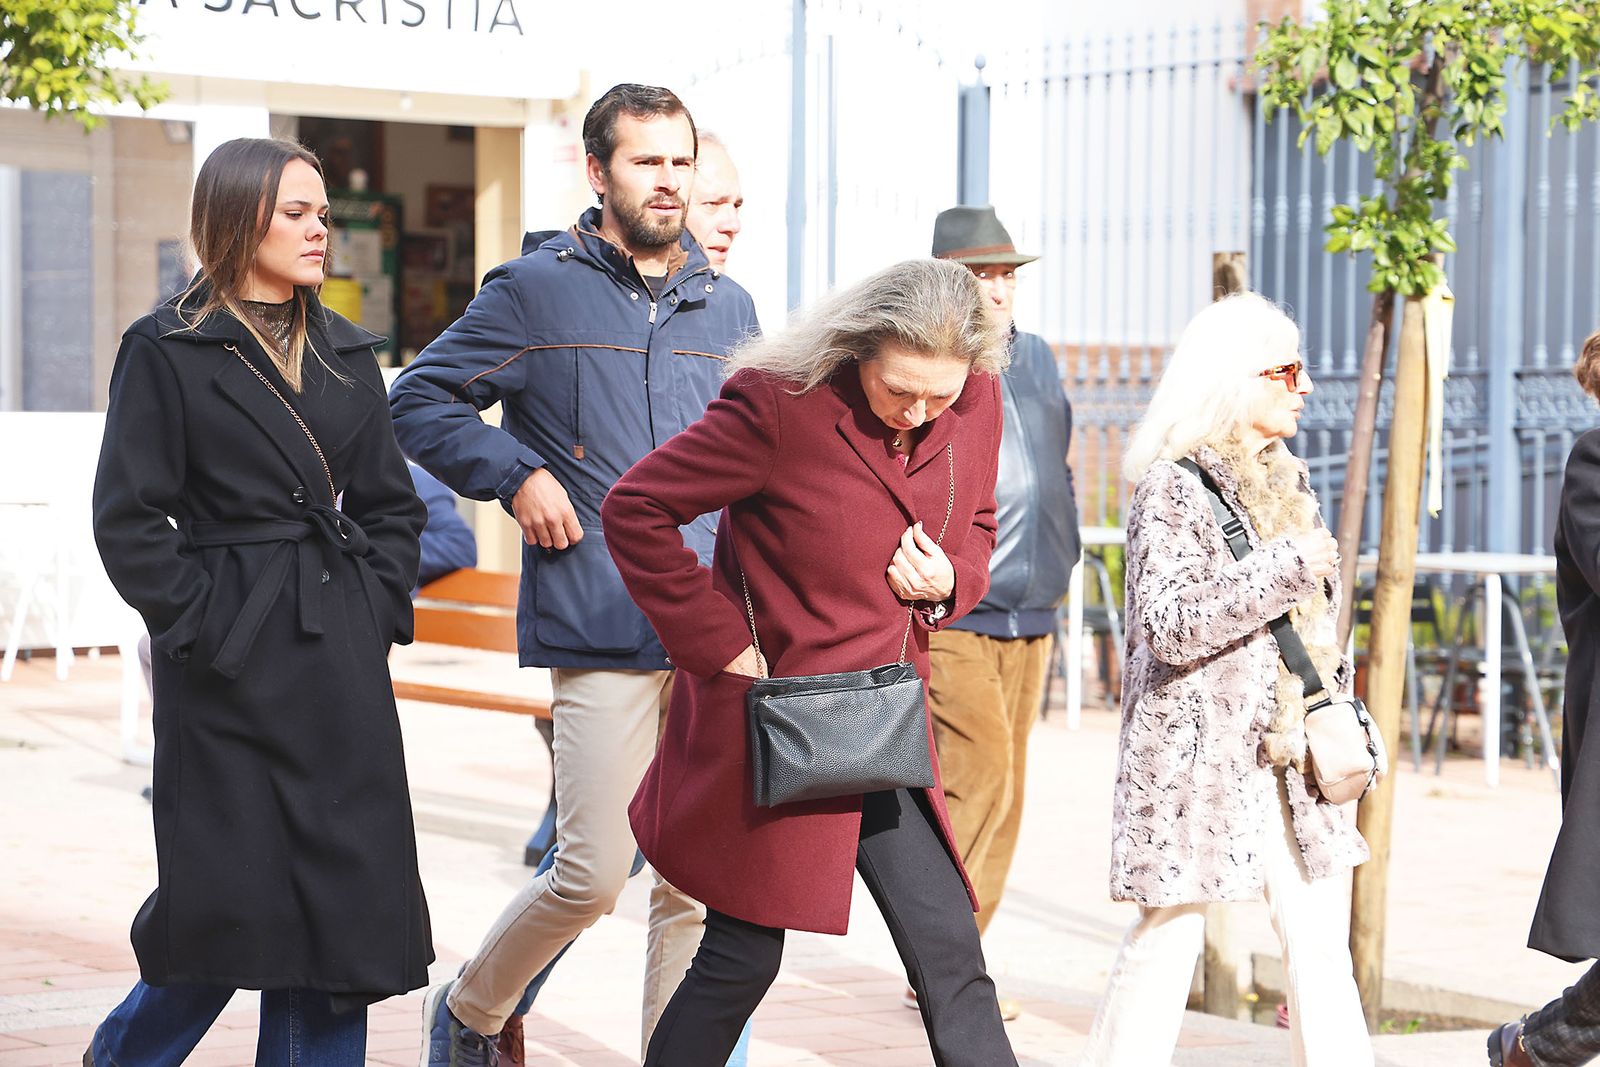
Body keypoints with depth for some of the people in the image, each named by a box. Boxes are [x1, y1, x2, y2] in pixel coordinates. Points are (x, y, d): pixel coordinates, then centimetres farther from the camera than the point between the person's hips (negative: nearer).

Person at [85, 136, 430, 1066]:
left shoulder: (346, 352, 12)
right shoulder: (168, 351, -4)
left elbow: (392, 503, 16)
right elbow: (129, 519, -7)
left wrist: (381, 617, 5)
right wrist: (200, 624, -11)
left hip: (341, 664, 5)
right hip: (230, 665, -5)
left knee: (342, 896, 3)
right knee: (231, 895, 1)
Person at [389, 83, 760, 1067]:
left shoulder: (728, 307, 16)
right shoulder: (536, 290, 2)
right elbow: (420, 402, 6)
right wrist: (517, 476, -5)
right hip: (603, 631, -5)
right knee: (592, 876, -7)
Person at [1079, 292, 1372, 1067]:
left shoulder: (1287, 481, 13)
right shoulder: (1172, 485, -10)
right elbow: (1172, 624, -20)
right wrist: (1287, 566, -19)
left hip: (1289, 754, 7)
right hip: (1197, 750, -7)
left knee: (1320, 938, 5)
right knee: (1170, 935, -1)